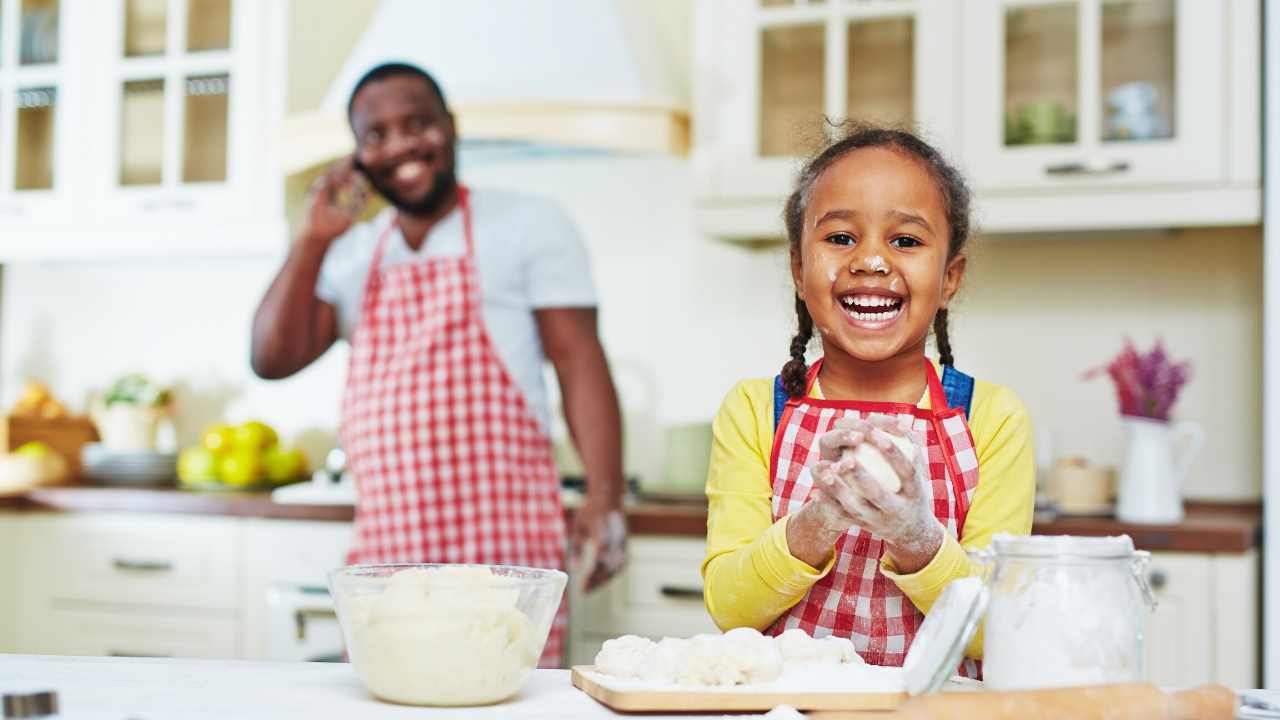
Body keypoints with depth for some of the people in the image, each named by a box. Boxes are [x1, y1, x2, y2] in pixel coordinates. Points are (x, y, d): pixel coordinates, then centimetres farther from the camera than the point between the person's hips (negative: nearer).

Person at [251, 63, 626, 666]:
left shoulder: (527, 225, 3)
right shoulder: (352, 255, 16)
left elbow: (579, 362, -4)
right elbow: (273, 359, 9)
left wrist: (605, 500, -15)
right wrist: (314, 238, -1)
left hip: (503, 543, -4)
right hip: (384, 544, 5)